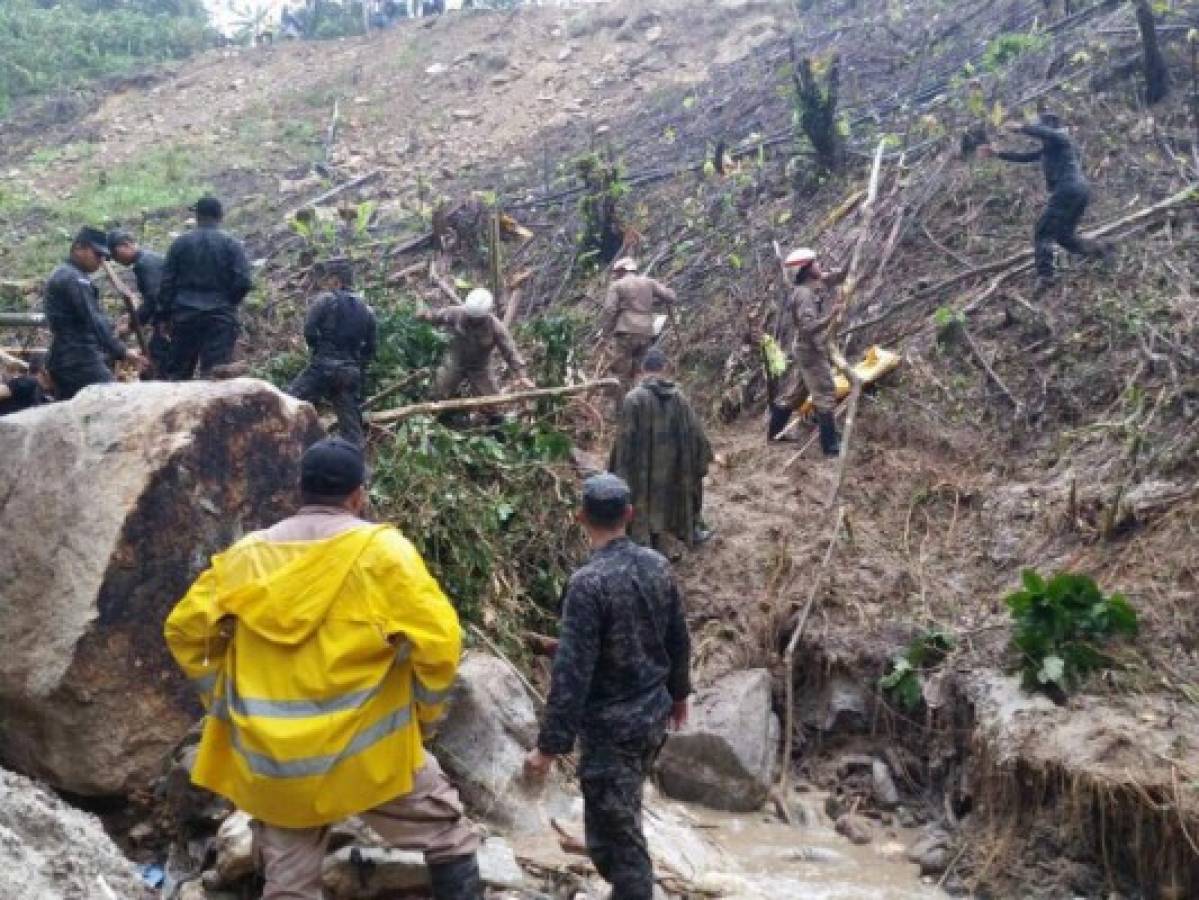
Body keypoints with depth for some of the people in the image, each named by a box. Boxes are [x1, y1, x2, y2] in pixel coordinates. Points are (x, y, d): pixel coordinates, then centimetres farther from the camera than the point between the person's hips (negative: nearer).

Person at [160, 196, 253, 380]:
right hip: (220, 317, -2)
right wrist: (228, 303, 7)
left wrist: (167, 312, 11)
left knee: (178, 371, 11)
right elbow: (243, 282, -9)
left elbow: (167, 280, 3)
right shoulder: (232, 244, -1)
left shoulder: (181, 243, 4)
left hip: (185, 314, 2)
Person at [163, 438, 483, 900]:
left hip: (271, 759, 4)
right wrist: (424, 713, 1)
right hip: (366, 749, -4)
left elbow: (185, 629, 10)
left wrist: (223, 701, 16)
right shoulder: (381, 549, -8)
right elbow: (439, 640, -13)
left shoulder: (246, 554, 6)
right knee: (449, 839, 14)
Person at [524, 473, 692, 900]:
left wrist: (550, 745, -18)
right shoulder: (657, 565, -2)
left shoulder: (588, 583, -23)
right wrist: (678, 692, 26)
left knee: (615, 835, 4)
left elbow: (572, 671, -23)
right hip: (653, 715, 8)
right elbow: (678, 639, 10)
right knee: (623, 821, 28)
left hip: (610, 728, -7)